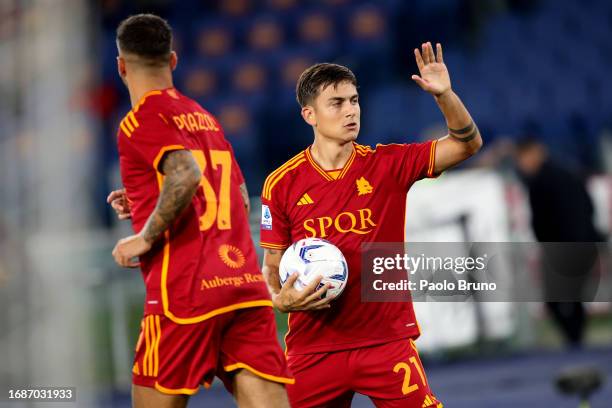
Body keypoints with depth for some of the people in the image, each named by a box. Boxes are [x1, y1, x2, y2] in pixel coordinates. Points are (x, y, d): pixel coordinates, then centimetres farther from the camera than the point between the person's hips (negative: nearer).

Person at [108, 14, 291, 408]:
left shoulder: (140, 120, -3)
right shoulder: (204, 117, 20)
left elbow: (187, 174, -21)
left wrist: (146, 238, -11)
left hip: (185, 293, -6)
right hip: (247, 285, 6)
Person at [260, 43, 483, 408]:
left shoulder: (387, 165, 0)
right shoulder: (281, 184, -1)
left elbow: (467, 144, -4)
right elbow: (273, 265, 8)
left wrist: (444, 94, -20)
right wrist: (281, 299, -12)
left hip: (387, 339, -1)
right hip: (313, 346, 1)